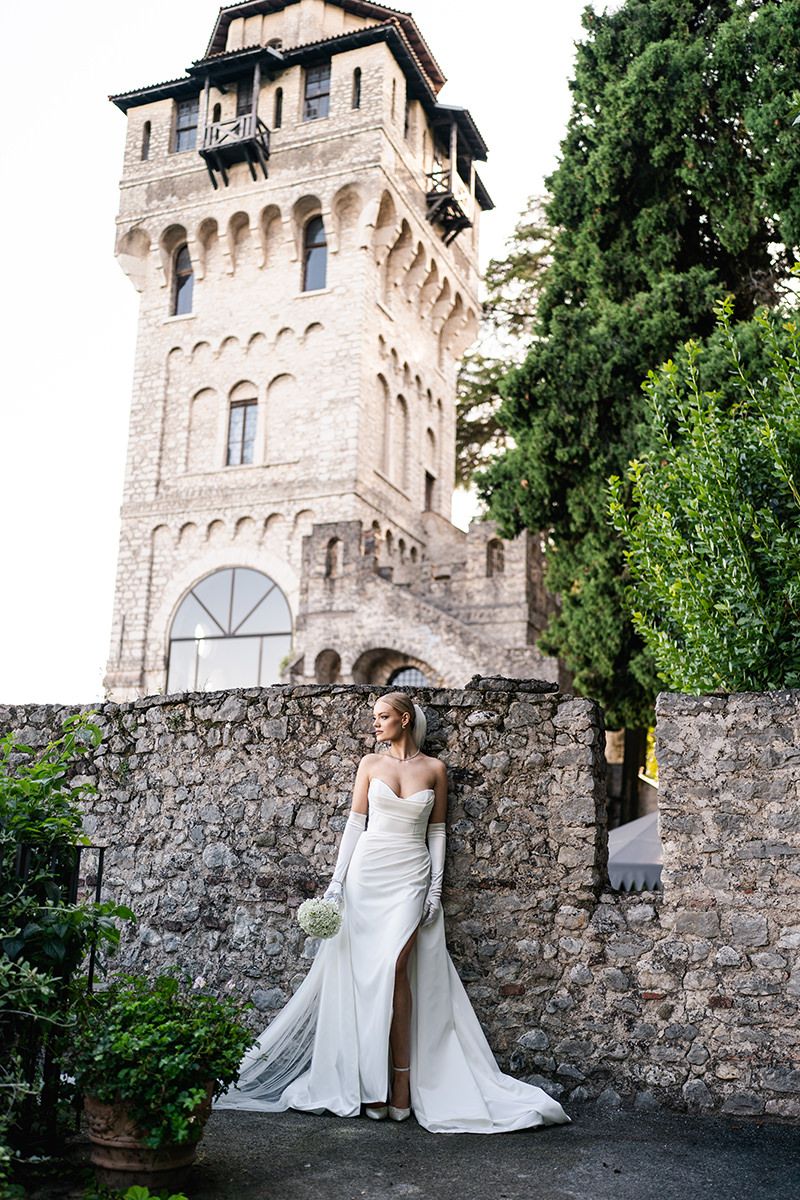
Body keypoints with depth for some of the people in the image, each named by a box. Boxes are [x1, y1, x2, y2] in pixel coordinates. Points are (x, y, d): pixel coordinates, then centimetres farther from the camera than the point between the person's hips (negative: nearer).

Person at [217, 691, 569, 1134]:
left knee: (394, 966, -16)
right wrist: (337, 879, 0)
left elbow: (436, 831, 7)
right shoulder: (370, 764, 7)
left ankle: (400, 1079, -6)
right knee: (368, 973, -2)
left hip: (411, 878, -1)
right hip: (367, 873, 2)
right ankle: (374, 1083, 6)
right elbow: (355, 823, 6)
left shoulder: (434, 768, 5)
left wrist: (436, 888, 0)